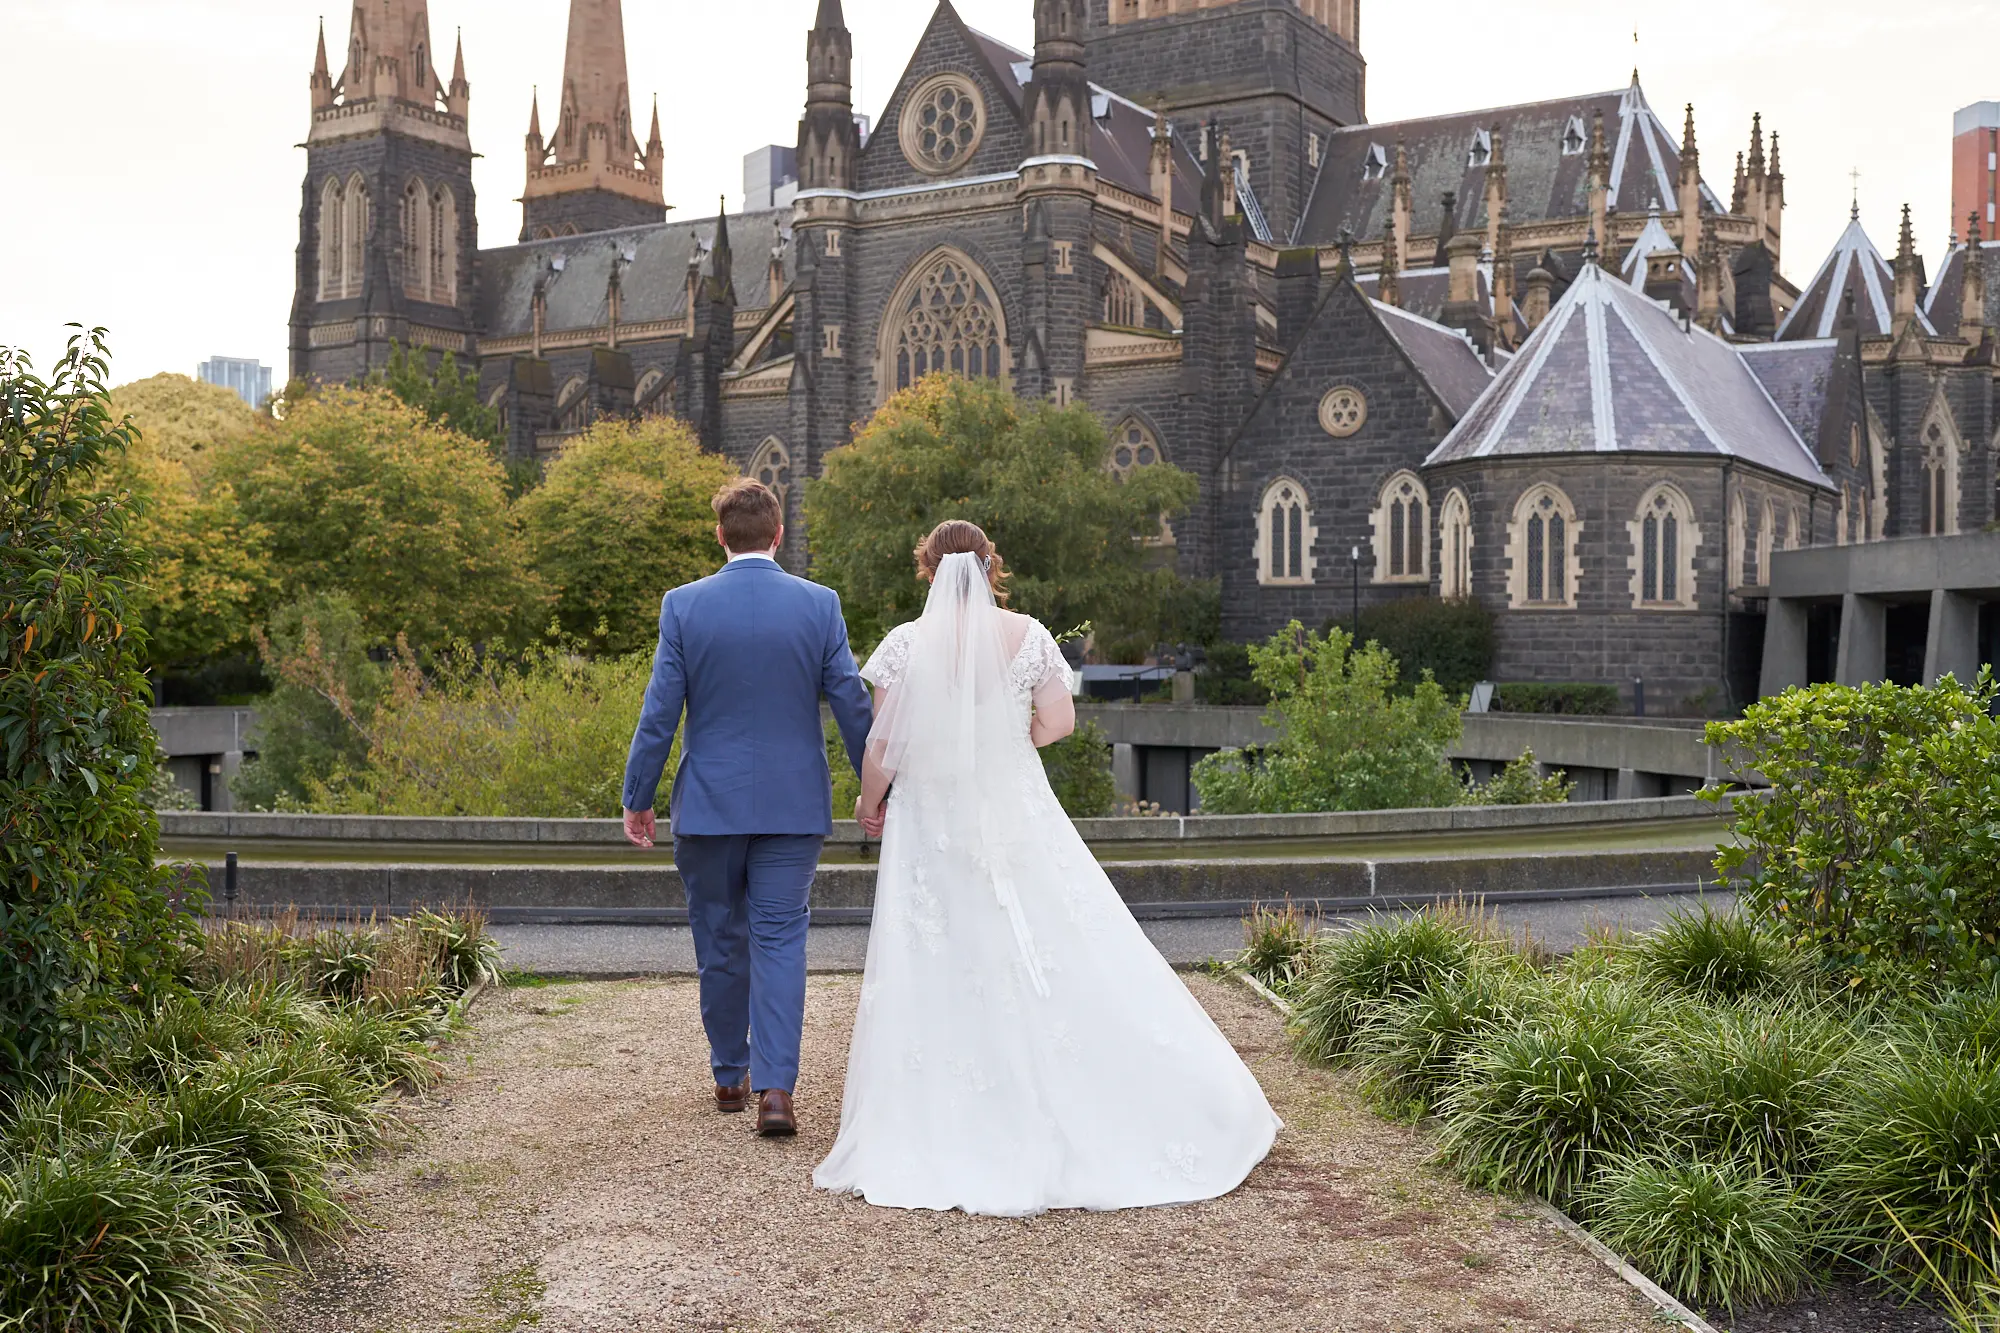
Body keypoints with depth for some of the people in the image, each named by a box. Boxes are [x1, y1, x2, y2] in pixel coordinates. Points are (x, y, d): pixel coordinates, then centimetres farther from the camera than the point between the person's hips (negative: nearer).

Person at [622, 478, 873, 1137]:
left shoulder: (684, 605, -5)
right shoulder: (819, 605, -4)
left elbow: (659, 714, -4)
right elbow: (854, 707, -1)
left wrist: (637, 798, 5)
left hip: (709, 804, 0)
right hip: (794, 805, 0)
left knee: (720, 943, 13)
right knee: (780, 941, 3)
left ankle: (730, 1076, 26)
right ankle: (775, 1088, -7)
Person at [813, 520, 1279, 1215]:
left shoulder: (906, 644, -9)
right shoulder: (1028, 636, -3)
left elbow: (884, 745, -8)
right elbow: (1058, 722, 1)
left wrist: (869, 799, 10)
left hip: (933, 826, -1)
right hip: (1018, 815, 2)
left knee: (937, 975, 4)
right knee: (1060, 956, 10)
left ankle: (943, 1137, 9)